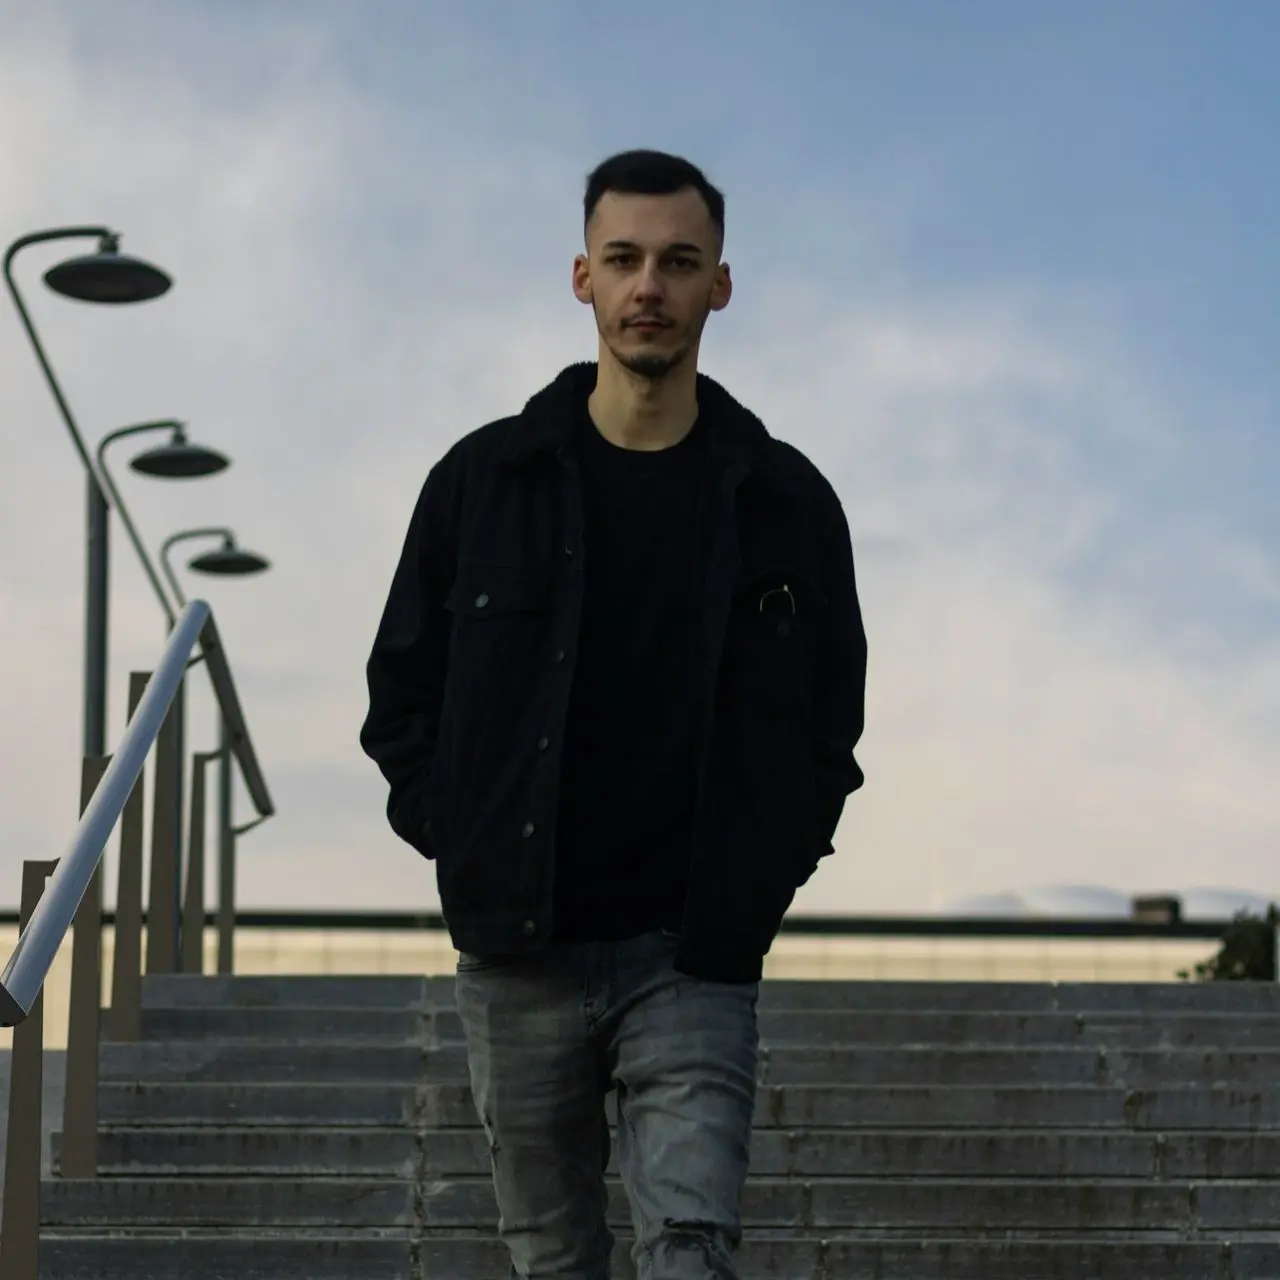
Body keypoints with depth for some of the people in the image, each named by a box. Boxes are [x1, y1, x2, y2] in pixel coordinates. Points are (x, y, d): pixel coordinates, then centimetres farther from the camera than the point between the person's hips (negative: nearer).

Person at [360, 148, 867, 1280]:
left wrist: (767, 868, -1)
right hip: (520, 955, 1)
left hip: (697, 958, -1)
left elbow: (832, 713, 12)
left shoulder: (785, 500, 4)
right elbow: (401, 693, 10)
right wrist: (467, 845, -2)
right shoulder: (487, 479, 3)